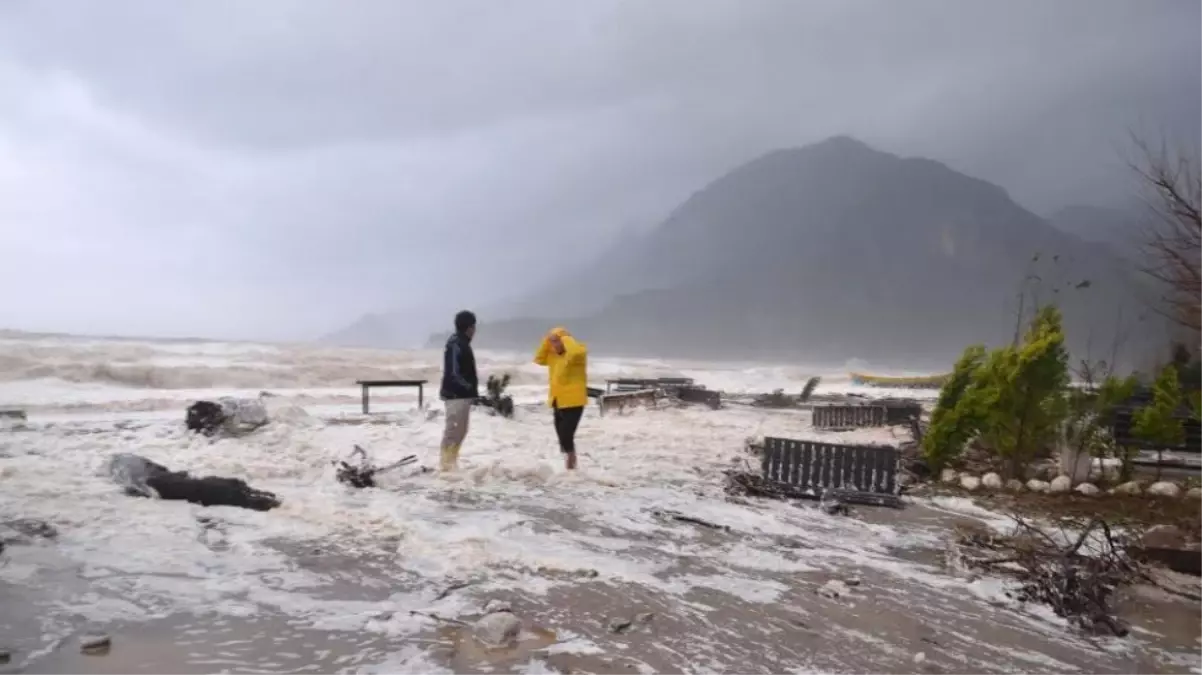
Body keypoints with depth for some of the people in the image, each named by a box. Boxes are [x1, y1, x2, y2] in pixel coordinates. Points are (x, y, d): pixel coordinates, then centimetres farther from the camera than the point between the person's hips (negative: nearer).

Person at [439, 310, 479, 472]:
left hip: (462, 395, 10)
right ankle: (446, 465, -2)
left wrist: (472, 391, 15)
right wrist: (471, 389, -17)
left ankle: (451, 463, 22)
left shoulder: (462, 344, 16)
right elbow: (453, 373, -22)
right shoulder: (455, 345, -16)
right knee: (453, 431, -7)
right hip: (456, 395, -10)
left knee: (460, 430, 15)